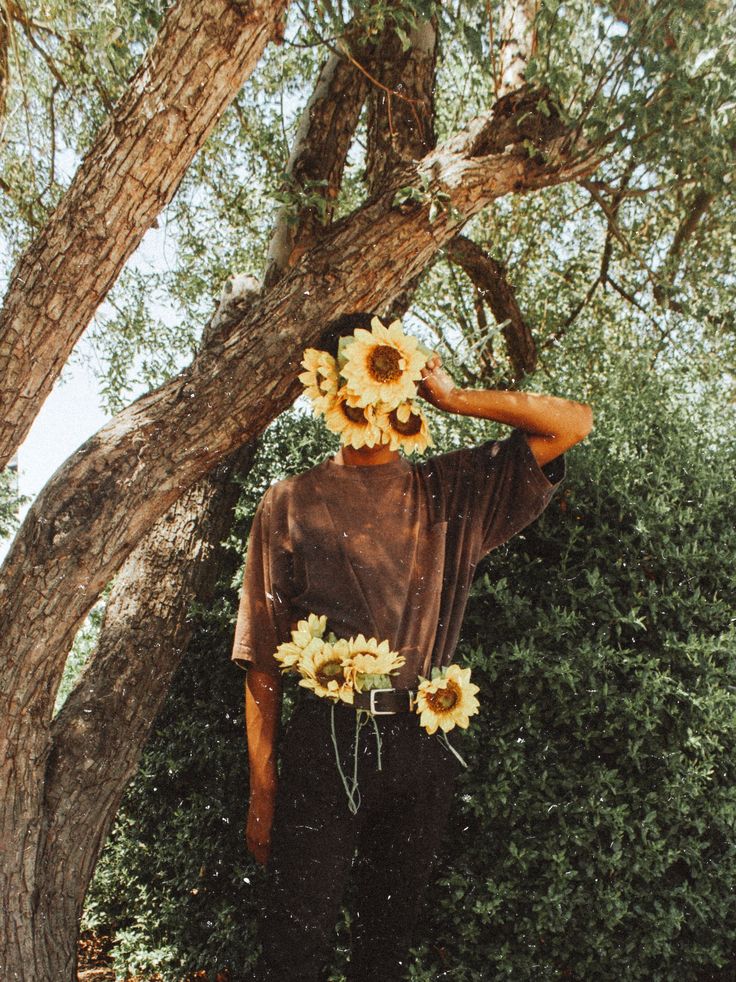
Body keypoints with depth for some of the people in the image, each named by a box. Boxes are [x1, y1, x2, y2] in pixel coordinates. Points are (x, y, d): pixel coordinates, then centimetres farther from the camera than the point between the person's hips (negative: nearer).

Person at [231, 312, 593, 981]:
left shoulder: (452, 492, 9)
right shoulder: (292, 504, 4)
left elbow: (572, 423, 5)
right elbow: (263, 659, 2)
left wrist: (453, 396, 1)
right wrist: (263, 789, -2)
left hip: (422, 749, 3)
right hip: (325, 746, -2)